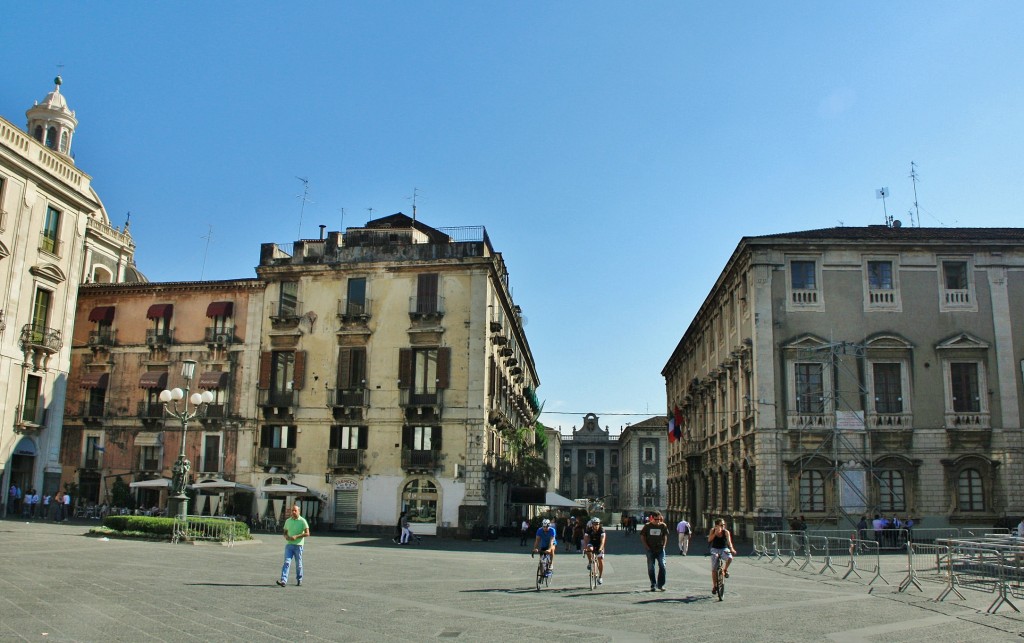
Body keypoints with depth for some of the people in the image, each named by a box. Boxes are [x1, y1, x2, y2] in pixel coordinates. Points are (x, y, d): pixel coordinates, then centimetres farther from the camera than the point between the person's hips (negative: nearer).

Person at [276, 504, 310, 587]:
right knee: (287, 562, -10)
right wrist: (286, 536, -4)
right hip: (289, 545, 3)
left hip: (298, 545, -3)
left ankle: (299, 580, 24)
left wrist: (296, 536, -18)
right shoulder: (288, 521, 10)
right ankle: (283, 580, -18)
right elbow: (285, 532, 20)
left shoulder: (302, 521, -4)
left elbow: (307, 533, -9)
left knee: (298, 564, 7)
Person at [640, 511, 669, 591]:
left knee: (662, 566, -8)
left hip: (660, 549, 0)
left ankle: (660, 584, 2)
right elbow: (642, 536, 5)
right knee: (651, 568, 4)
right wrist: (646, 546, -3)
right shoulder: (647, 526, -1)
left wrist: (664, 545, 3)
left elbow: (665, 536, 14)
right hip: (650, 550, 0)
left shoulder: (663, 526, 2)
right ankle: (653, 585, 15)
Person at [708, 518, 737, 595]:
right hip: (715, 549, 0)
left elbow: (729, 541, -24)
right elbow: (709, 540, -17)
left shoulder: (726, 532, -11)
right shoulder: (713, 530, -7)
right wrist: (715, 533, -27)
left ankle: (726, 570, -3)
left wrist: (731, 548, -42)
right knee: (714, 568, -5)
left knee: (730, 558, -33)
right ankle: (714, 586, 10)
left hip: (724, 549, 0)